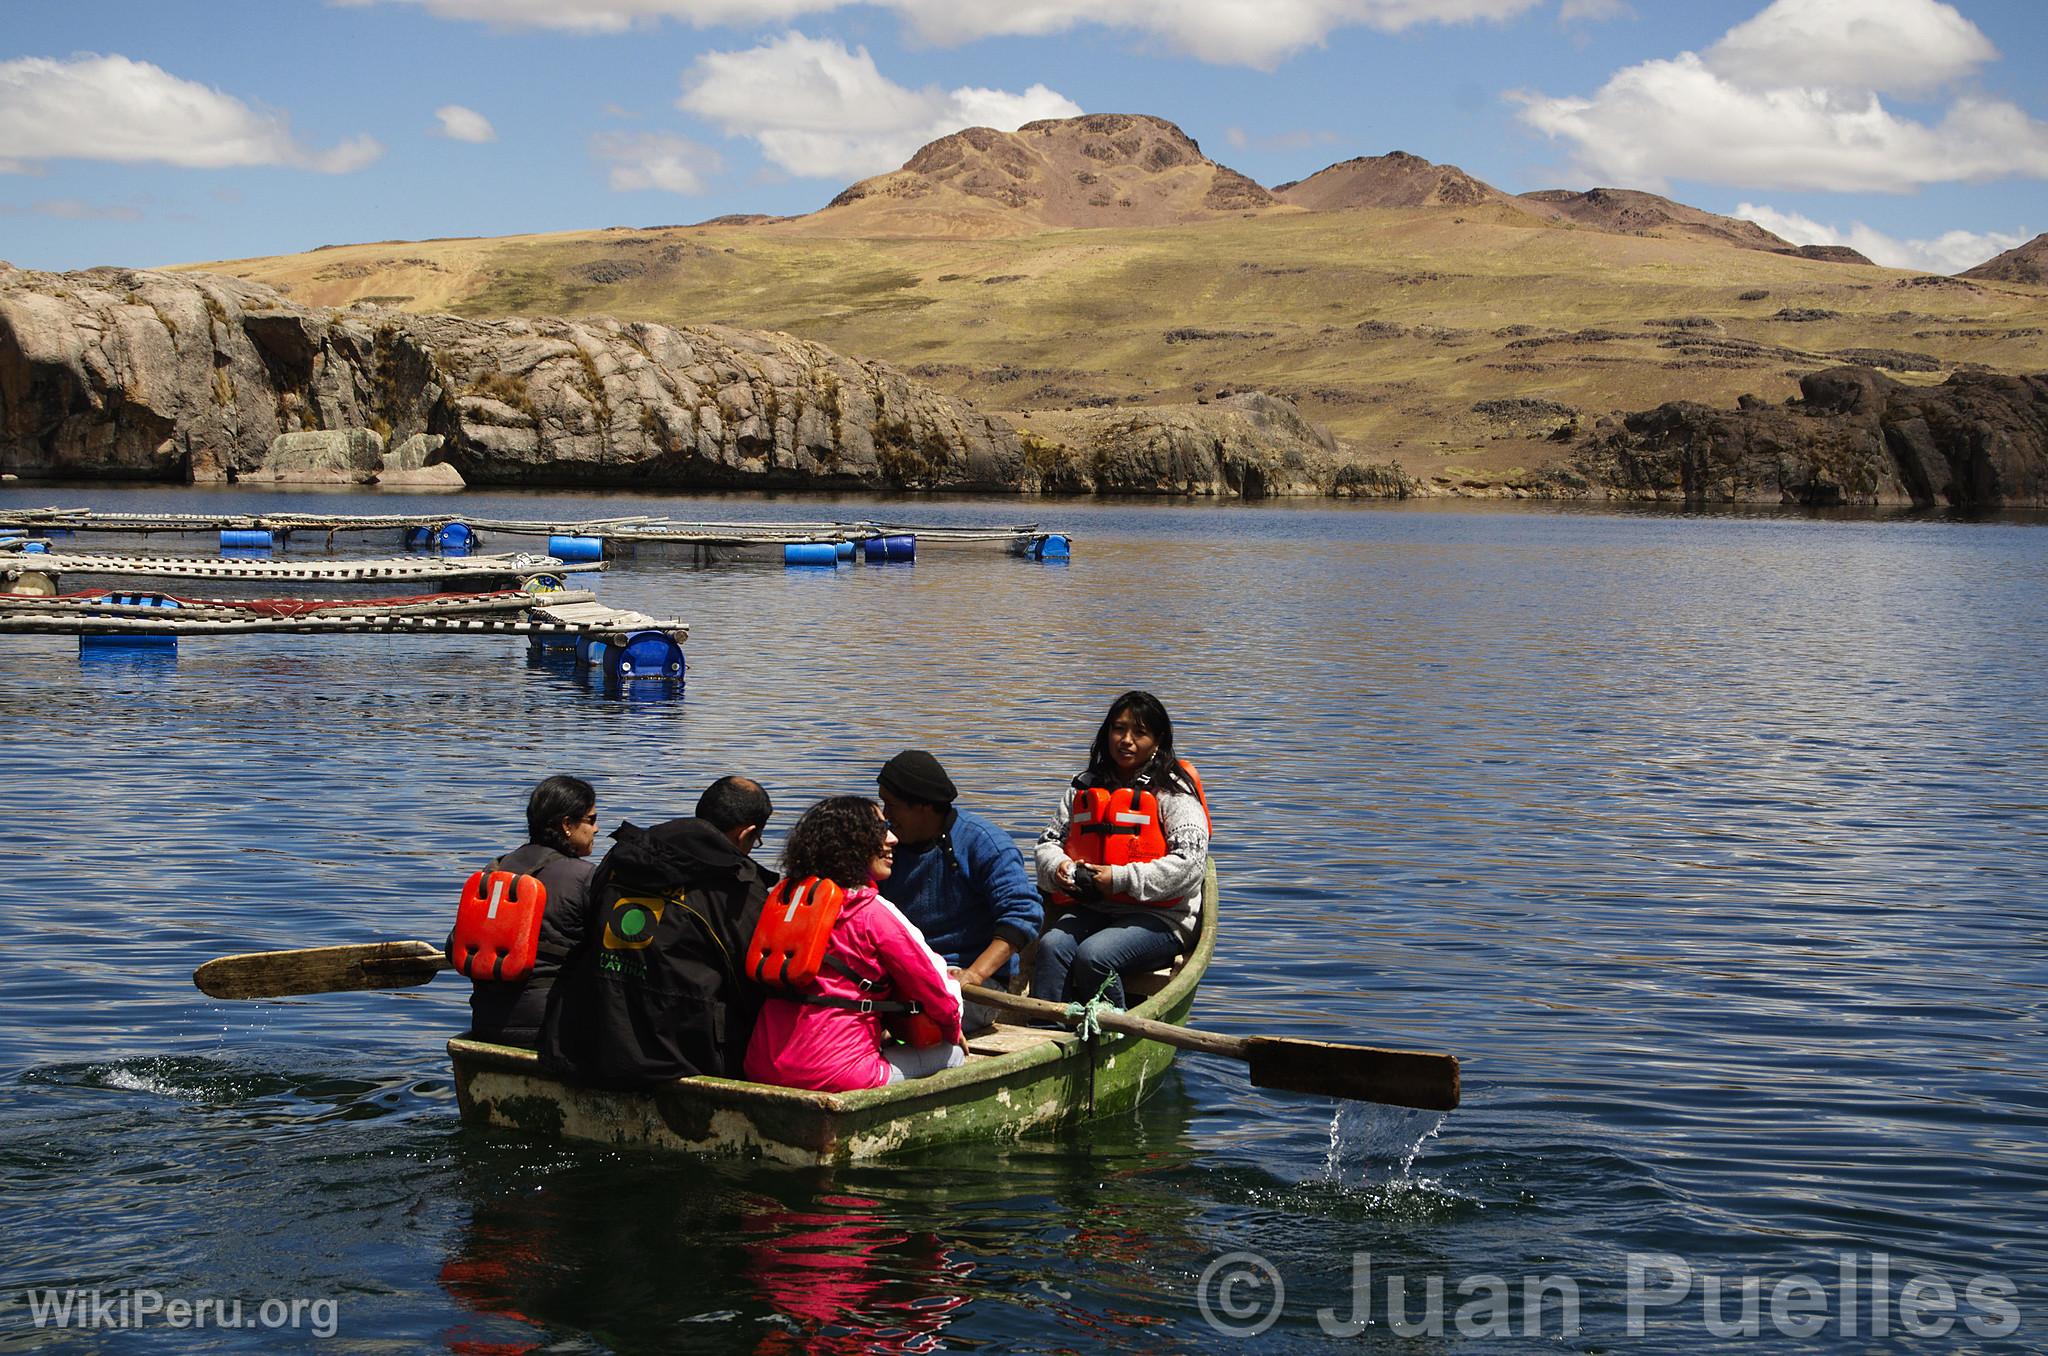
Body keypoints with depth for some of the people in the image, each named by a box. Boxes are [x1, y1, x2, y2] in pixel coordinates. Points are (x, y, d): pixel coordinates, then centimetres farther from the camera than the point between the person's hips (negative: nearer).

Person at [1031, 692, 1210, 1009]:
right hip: (1090, 909, 5)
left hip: (1159, 917, -5)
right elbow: (1050, 840, 20)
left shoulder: (1173, 790, -2)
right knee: (1051, 946, -26)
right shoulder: (1085, 787, 17)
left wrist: (1121, 879, -18)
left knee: (1092, 956, -31)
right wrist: (1058, 867, -5)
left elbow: (1189, 861, -13)